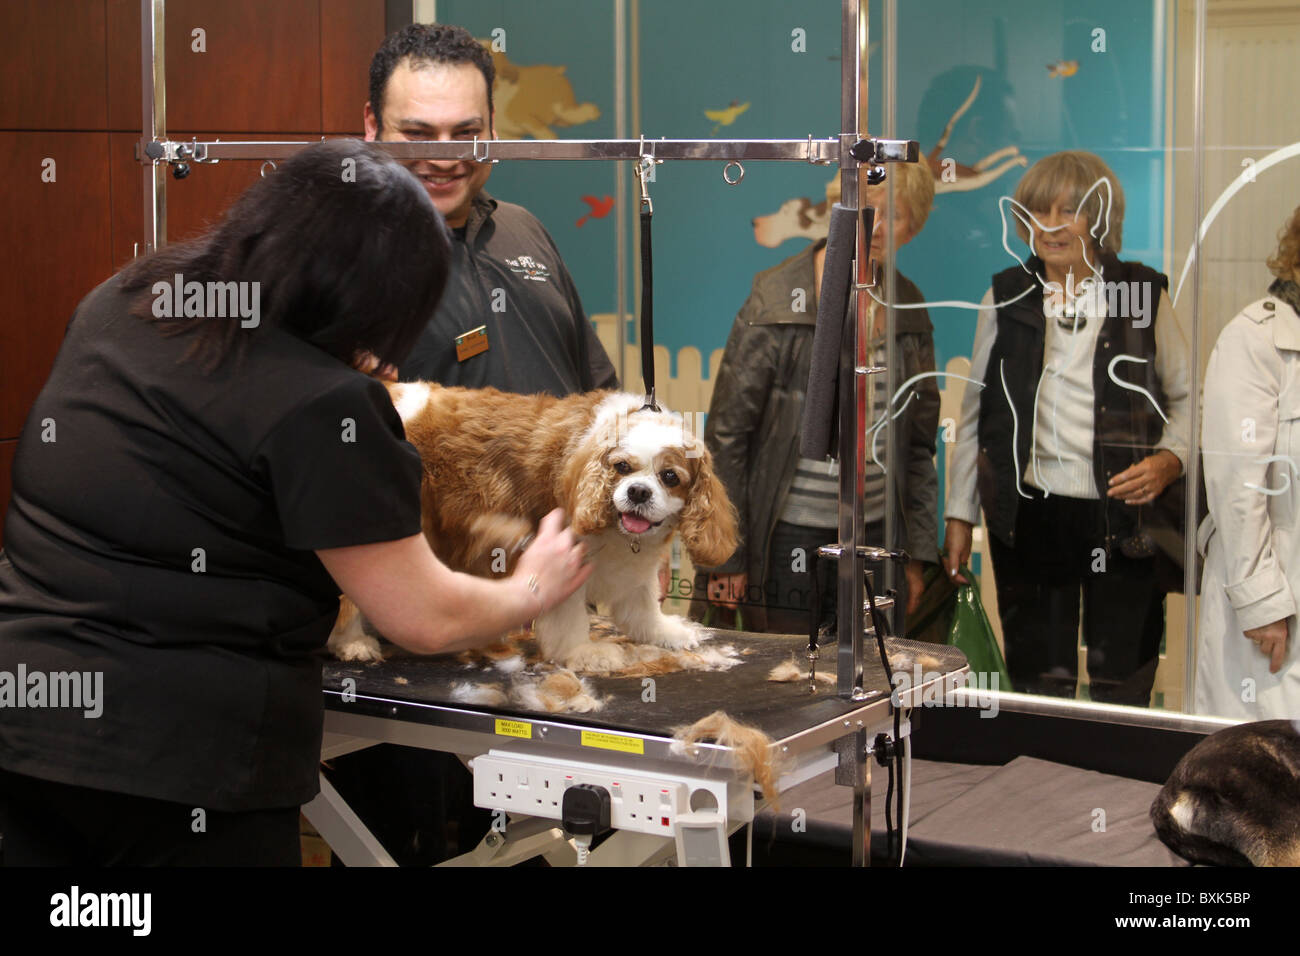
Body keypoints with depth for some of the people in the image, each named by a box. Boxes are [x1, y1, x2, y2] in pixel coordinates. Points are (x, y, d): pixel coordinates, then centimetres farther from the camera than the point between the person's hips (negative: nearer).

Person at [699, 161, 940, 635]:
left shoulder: (909, 312, 8)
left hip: (877, 535, 4)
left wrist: (917, 551, 12)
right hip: (786, 540, -4)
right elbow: (726, 431, -7)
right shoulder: (775, 302, -7)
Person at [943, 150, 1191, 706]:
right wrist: (959, 515, 9)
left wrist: (1168, 461, -10)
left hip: (1123, 517, -1)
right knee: (1039, 682, 7)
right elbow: (975, 414, 11)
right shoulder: (1005, 299, 6)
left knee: (1123, 688, 1)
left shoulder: (1144, 296, 2)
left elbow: (1187, 397, 10)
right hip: (1029, 515, 1)